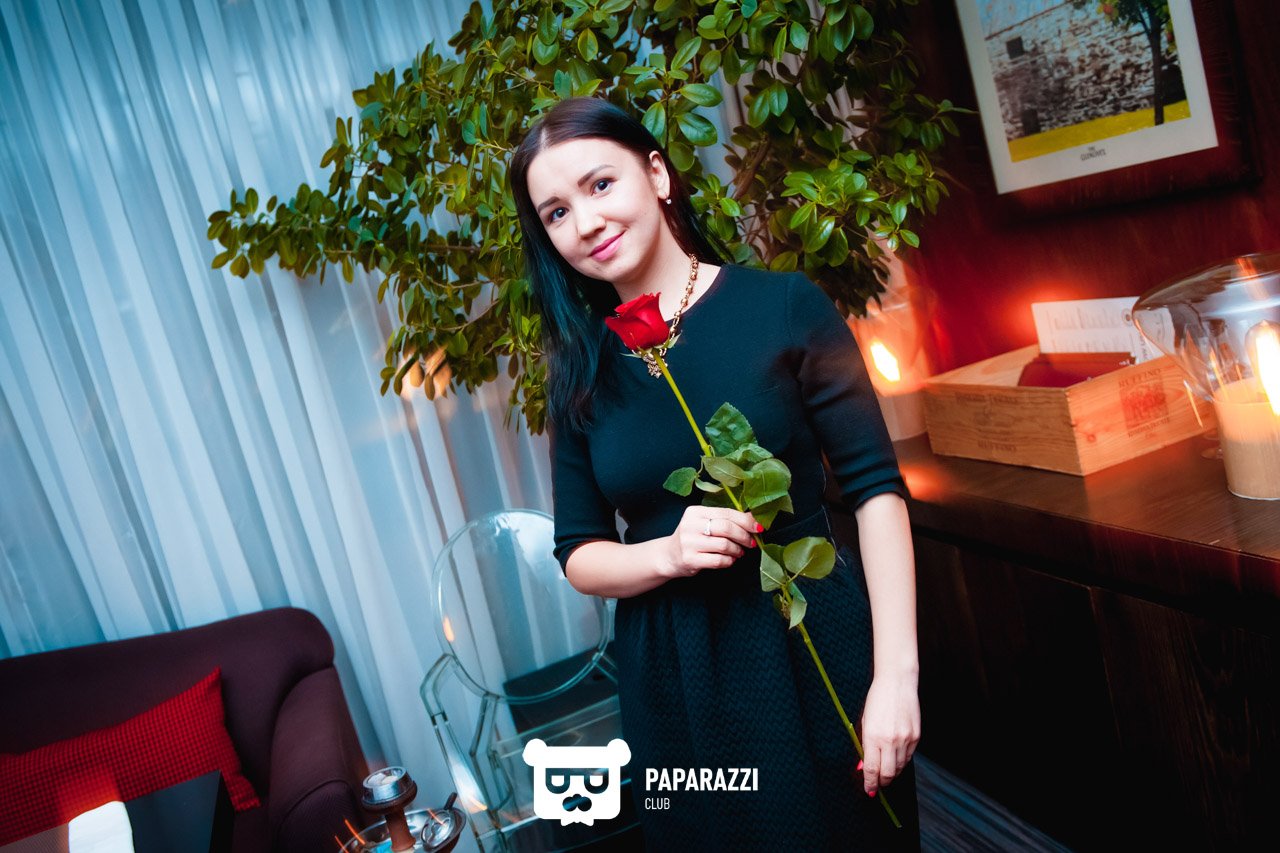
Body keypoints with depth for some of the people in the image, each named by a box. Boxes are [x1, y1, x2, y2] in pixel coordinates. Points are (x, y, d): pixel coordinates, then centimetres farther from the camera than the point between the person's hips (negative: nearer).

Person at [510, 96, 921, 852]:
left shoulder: (784, 306, -8)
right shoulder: (579, 369, 1)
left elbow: (875, 487, -8)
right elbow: (579, 554, 4)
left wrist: (896, 673, -14)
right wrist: (669, 553, -17)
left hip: (816, 651, -2)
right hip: (675, 685, 2)